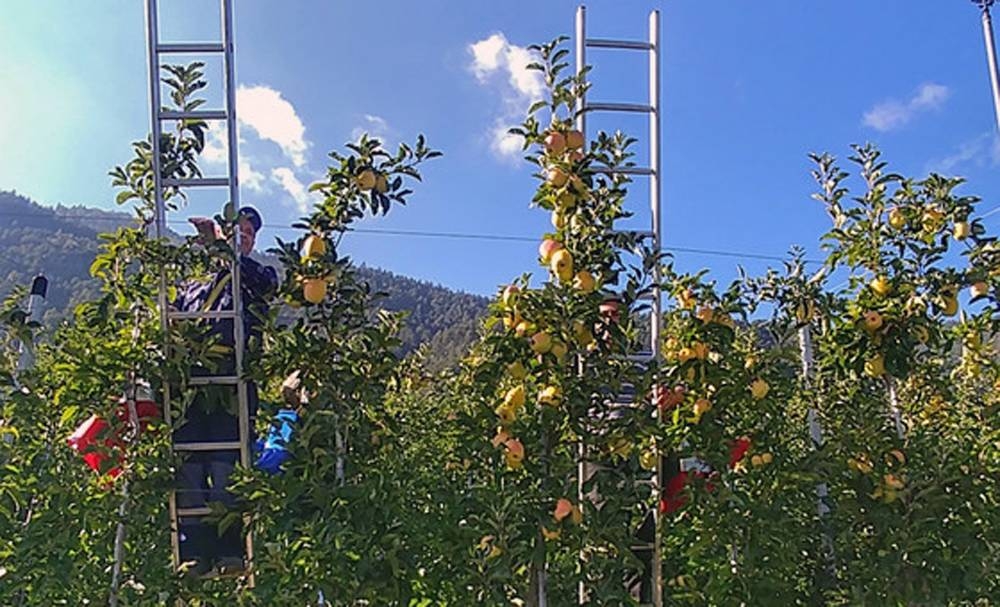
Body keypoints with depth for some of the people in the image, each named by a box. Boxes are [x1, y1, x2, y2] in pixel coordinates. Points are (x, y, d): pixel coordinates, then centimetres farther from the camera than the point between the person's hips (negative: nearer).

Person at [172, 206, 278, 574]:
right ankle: (195, 554, 5)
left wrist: (219, 245, -15)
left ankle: (231, 553, -4)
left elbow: (267, 280, -8)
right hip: (189, 389, 3)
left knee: (225, 473, -9)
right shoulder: (192, 284, 27)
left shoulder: (255, 281, 17)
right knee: (189, 474, -1)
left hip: (230, 393, -3)